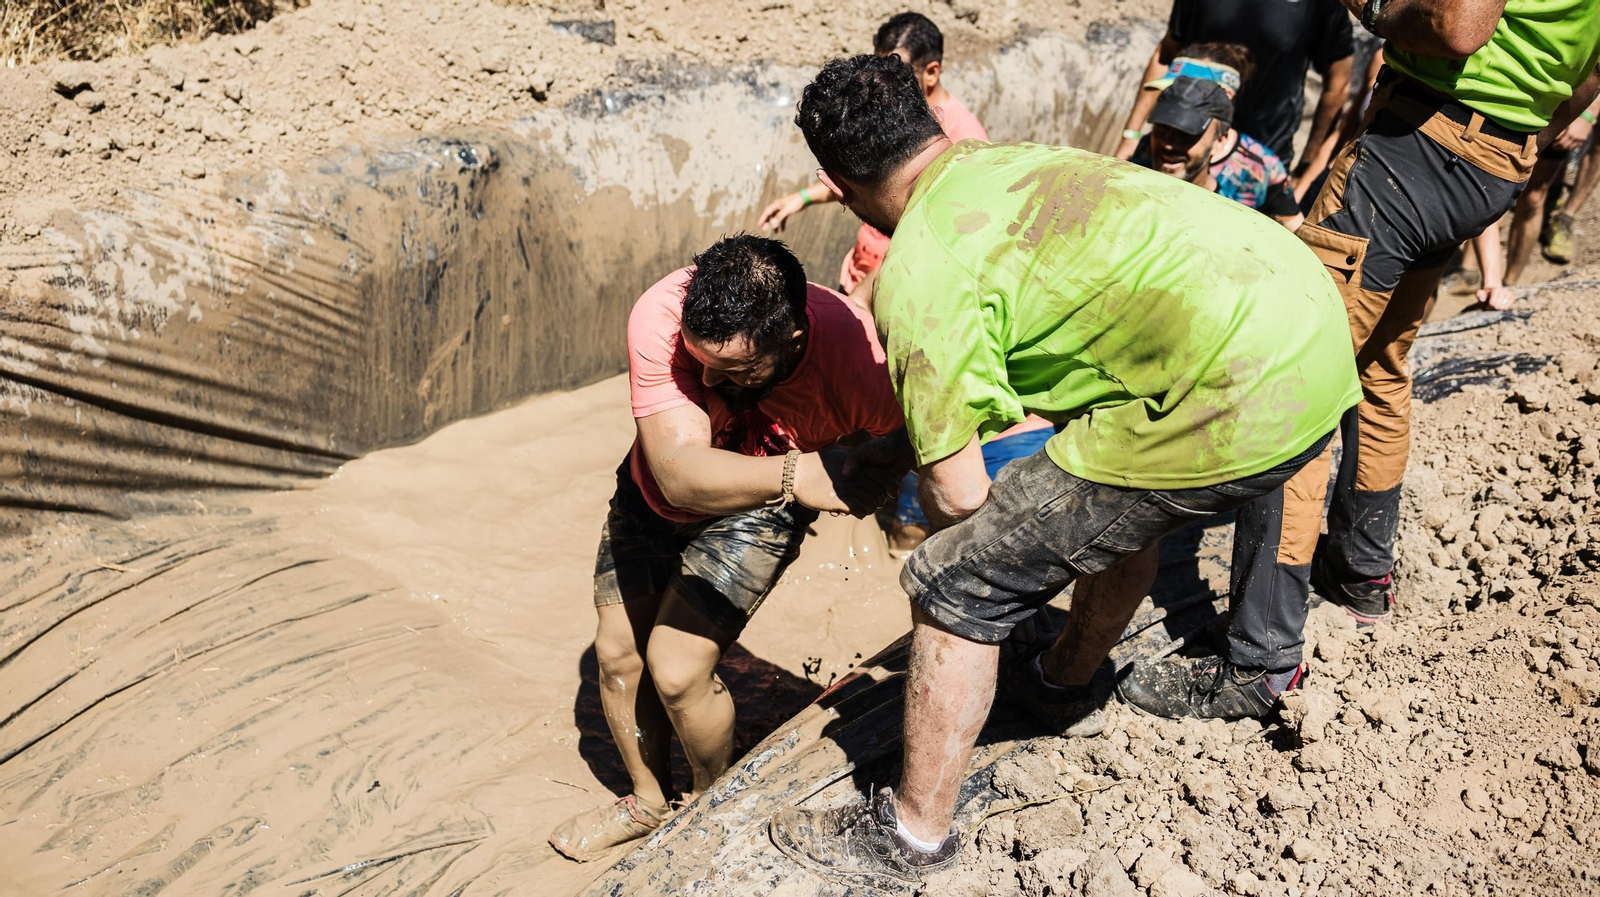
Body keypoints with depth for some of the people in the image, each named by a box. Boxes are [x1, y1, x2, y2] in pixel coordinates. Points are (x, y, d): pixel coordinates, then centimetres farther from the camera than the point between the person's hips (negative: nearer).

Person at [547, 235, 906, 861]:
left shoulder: (857, 363, -38)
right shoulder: (660, 316, -37)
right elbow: (680, 474, -44)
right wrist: (796, 474, -56)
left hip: (757, 511, -3)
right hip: (653, 494, 3)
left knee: (675, 670, -12)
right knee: (617, 653, 9)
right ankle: (647, 801, 38)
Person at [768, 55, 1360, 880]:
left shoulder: (920, 271, -7)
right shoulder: (1019, 158, 20)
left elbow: (956, 491, -4)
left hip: (1235, 399, -9)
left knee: (957, 587, 3)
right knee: (1126, 505, 37)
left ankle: (911, 834, 19)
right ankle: (1070, 686, 58)